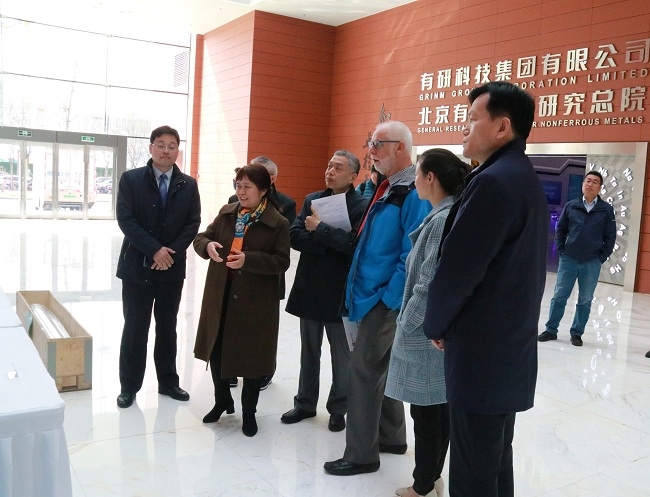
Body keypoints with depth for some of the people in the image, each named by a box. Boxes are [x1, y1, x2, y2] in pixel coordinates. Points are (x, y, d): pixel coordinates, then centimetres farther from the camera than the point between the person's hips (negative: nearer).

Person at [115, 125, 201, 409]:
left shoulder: (188, 185, 5)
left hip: (172, 267, 2)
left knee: (167, 328, 13)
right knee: (135, 328, 5)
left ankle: (168, 382, 25)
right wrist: (155, 250, -18)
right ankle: (129, 386, 18)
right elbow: (126, 220, -10)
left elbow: (193, 223, 0)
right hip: (137, 266, -2)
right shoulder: (131, 179, -2)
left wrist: (171, 252, -12)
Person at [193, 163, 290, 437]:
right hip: (220, 296, 5)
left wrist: (248, 259, -26)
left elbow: (281, 262, -13)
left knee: (251, 356, 8)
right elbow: (201, 238, 7)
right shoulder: (226, 212, 5)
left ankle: (249, 412, 28)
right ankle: (222, 401, 37)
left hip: (255, 301, -4)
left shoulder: (277, 223, -9)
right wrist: (208, 245, -17)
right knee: (215, 350, 13)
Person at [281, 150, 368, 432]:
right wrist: (331, 243, -17)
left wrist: (320, 229, -20)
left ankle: (338, 409, 27)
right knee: (309, 352, 18)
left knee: (341, 356, 11)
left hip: (340, 292, -5)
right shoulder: (312, 200, 6)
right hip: (309, 288, 5)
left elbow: (355, 244, -25)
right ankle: (305, 403, 34)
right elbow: (294, 237, -5)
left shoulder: (362, 206, -11)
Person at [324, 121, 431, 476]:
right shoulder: (386, 187, 13)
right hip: (374, 296, 10)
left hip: (386, 300, -10)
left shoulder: (412, 193, -17)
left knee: (364, 370, -3)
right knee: (380, 368, 18)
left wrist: (388, 299, -20)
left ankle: (361, 455, 9)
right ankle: (390, 437, 33)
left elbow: (411, 255, -22)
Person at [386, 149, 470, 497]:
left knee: (427, 413, 5)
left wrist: (406, 324, -11)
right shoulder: (446, 216, 8)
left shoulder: (443, 220, -21)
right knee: (438, 410, 18)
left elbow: (430, 286, -23)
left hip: (427, 335, -9)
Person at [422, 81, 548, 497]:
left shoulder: (494, 181, -19)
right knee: (495, 461, 19)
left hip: (482, 351, -10)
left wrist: (436, 325, -2)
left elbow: (457, 268, -20)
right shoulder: (526, 179, 13)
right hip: (509, 346, 10)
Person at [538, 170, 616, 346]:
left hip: (592, 263, 0)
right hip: (568, 260, 0)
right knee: (559, 296, 4)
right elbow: (560, 229, 9)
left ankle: (577, 333, 19)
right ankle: (551, 330, 14)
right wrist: (561, 251, 2)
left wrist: (602, 258, -2)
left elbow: (611, 236, 2)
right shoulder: (571, 206, 1)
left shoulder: (606, 209, -1)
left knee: (585, 301, 8)